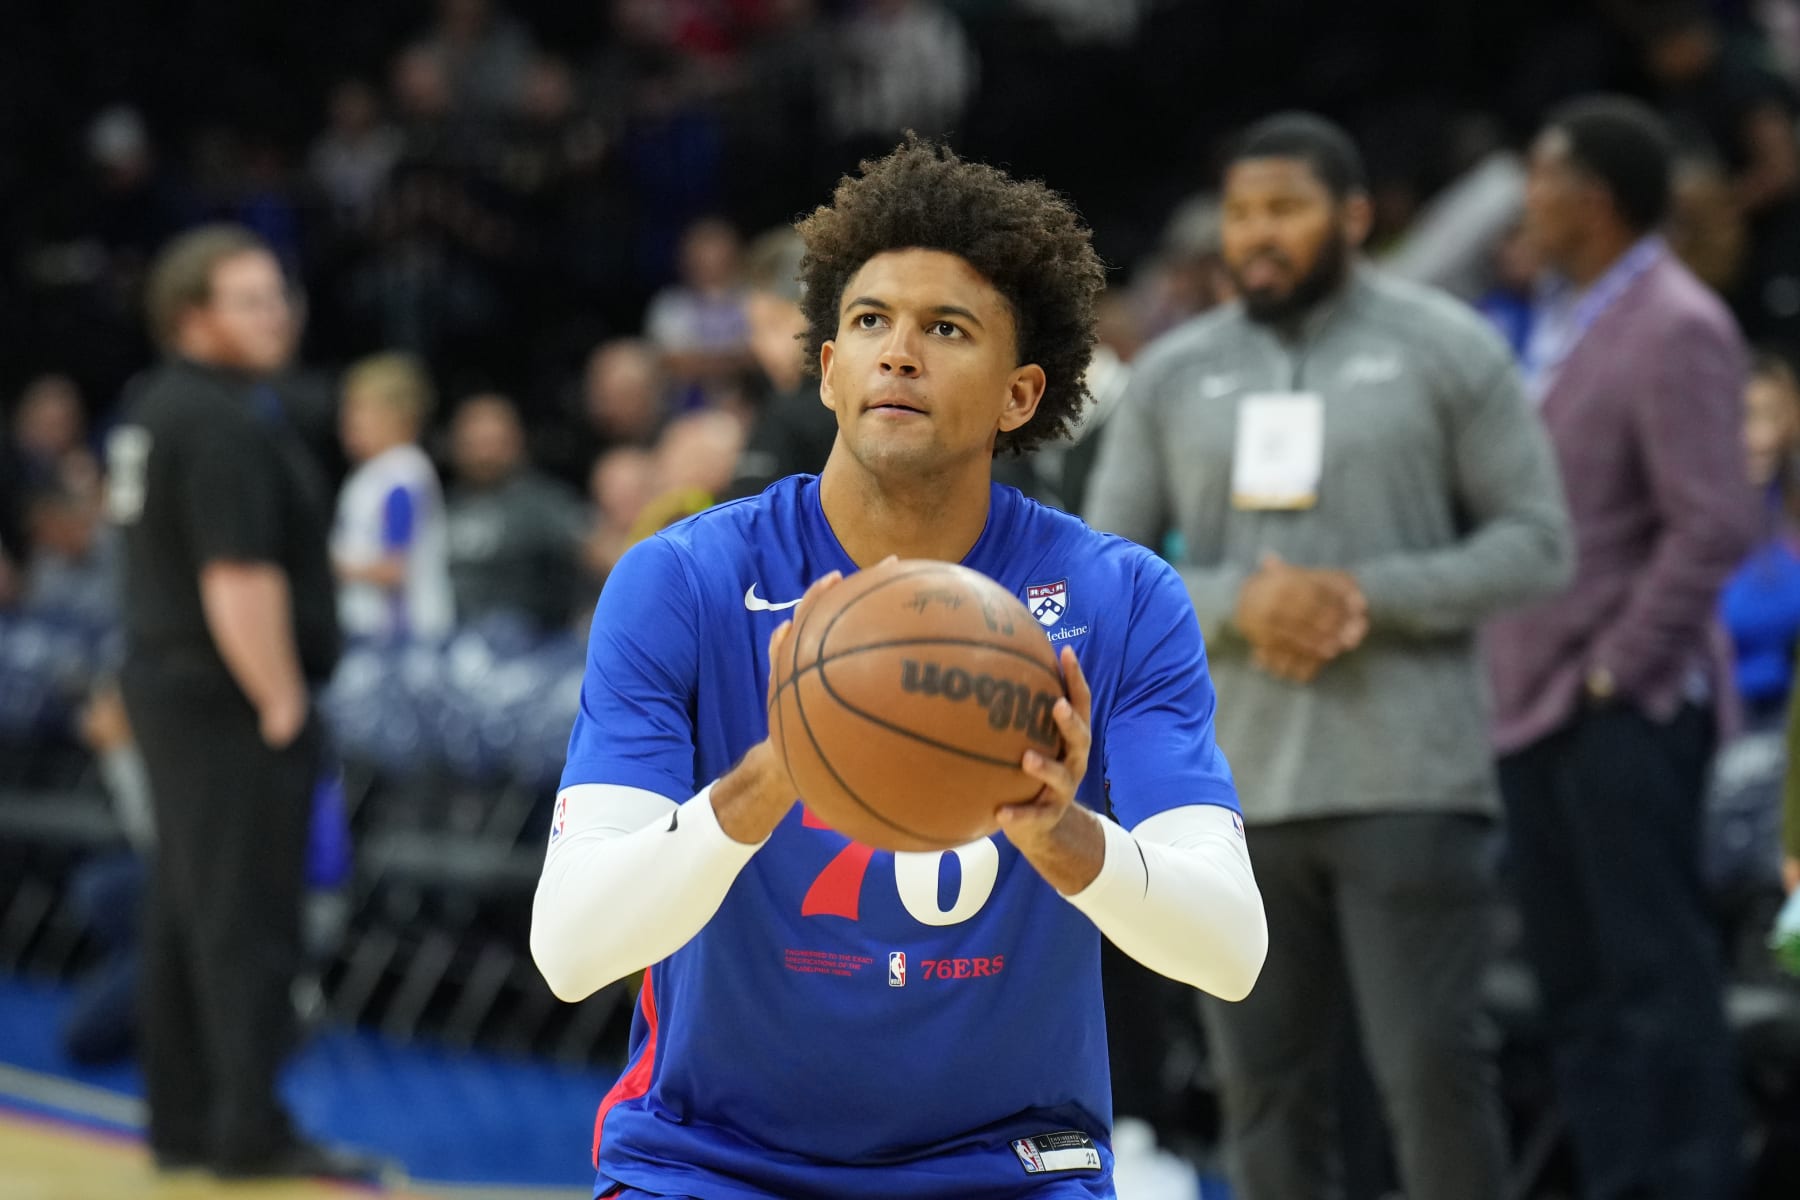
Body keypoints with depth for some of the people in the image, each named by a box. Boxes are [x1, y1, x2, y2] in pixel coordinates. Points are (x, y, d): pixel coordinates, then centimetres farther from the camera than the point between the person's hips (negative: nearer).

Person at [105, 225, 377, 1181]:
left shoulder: (152, 410, 13)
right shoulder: (225, 423, -18)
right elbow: (238, 581, -24)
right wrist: (282, 702, -18)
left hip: (166, 679, 10)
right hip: (228, 701, -10)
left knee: (184, 913, 13)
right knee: (245, 922, -6)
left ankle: (183, 1121, 19)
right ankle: (251, 1132, -4)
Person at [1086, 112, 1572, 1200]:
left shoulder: (1445, 350, 3)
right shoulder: (1173, 375, 10)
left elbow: (1538, 539, 0)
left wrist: (1371, 598, -13)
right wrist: (1239, 602, -10)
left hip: (1409, 781, -3)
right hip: (1234, 784, 3)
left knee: (1433, 1069, -7)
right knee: (1268, 1090, 6)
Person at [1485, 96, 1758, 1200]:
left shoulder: (1676, 332, -13)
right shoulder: (1562, 318, 15)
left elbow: (1716, 527, -19)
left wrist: (1618, 671, -16)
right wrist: (1517, 675, 13)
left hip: (1624, 709, -9)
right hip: (1537, 700, 9)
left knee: (1657, 974, -7)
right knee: (1579, 985, 11)